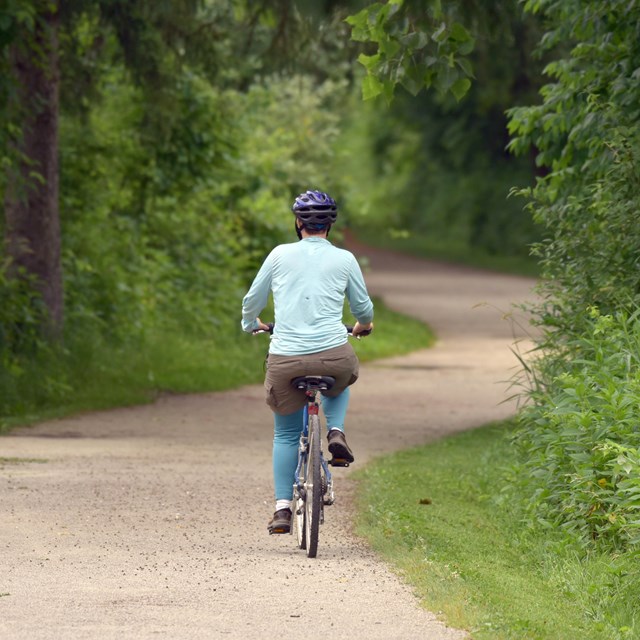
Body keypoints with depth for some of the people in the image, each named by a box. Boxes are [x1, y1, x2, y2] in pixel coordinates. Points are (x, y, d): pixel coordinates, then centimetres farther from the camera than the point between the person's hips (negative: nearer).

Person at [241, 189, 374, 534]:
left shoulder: (280, 255, 7)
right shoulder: (344, 259, 7)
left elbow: (252, 301, 17)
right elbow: (363, 308, 18)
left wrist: (251, 324, 40)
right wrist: (363, 324, 42)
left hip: (285, 359, 0)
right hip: (333, 356, 0)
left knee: (285, 434, 17)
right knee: (340, 385, 36)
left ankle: (282, 508, 8)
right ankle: (335, 432, 9)